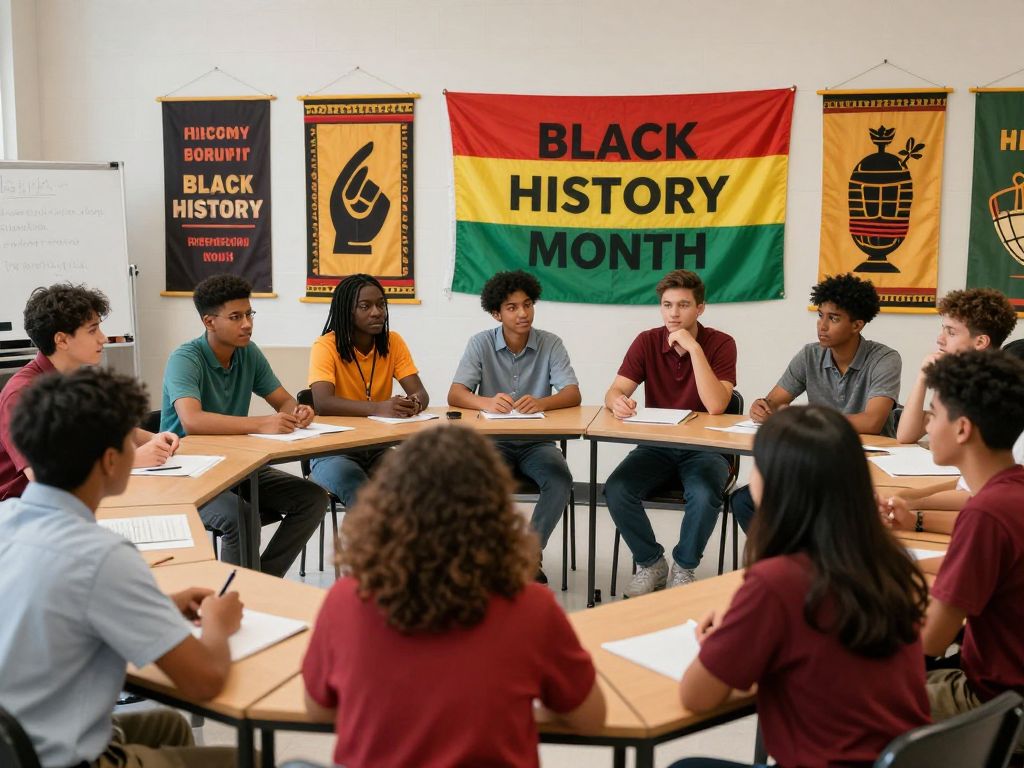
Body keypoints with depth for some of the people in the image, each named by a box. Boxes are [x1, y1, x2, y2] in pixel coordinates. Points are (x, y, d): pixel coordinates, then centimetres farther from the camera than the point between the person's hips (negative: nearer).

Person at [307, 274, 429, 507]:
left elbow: (420, 393, -5)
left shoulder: (393, 342, 1)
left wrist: (414, 402, -30)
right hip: (333, 449, -4)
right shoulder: (326, 346, -12)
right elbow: (322, 403, -27)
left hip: (377, 448, 4)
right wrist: (378, 408, -40)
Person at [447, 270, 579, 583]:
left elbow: (573, 394, -11)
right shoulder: (480, 343, -1)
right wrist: (486, 402, -35)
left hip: (537, 442, 1)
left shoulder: (550, 343, 0)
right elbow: (455, 395, -12)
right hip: (494, 440, 0)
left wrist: (542, 402, -34)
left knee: (560, 480, -29)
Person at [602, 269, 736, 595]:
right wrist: (618, 402, -31)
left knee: (704, 495, -33)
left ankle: (684, 568, -4)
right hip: (655, 445, 3)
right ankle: (650, 563, 1)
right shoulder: (647, 342, 2)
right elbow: (614, 392, -6)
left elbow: (715, 406, -21)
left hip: (703, 448, -3)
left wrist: (694, 348, -25)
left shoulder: (721, 344, -7)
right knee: (616, 490, -24)